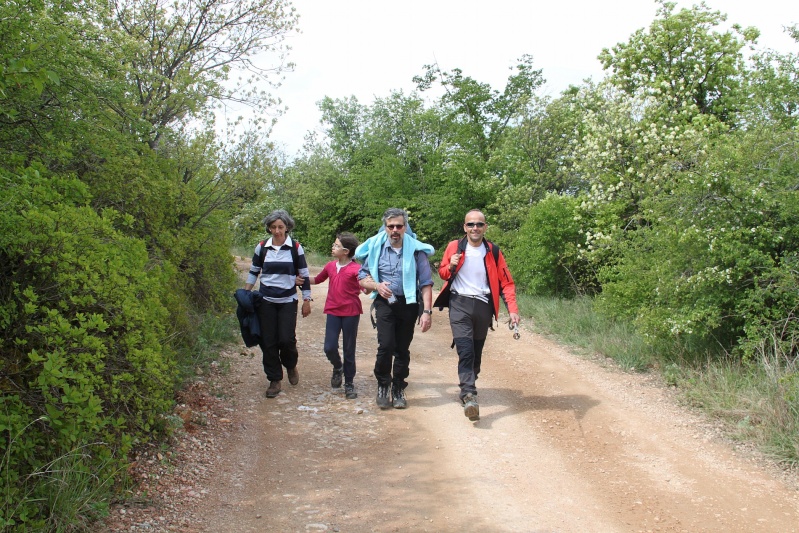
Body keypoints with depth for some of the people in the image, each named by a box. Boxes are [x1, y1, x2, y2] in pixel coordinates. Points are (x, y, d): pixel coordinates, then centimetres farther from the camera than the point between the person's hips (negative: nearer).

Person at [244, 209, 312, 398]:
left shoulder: (295, 248, -3)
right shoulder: (262, 247, 2)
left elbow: (304, 275, 1)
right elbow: (253, 273, 12)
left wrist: (306, 300, 0)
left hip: (288, 301, -2)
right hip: (266, 301, 2)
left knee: (286, 339, -8)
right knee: (268, 341, 1)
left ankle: (291, 366, 24)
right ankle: (275, 380, 15)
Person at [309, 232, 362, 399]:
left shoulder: (356, 269, -11)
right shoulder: (330, 266, 6)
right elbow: (317, 280, 24)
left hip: (351, 312, -4)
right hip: (333, 312, 4)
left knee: (349, 350, 6)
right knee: (329, 348, -5)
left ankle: (349, 384, 21)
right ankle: (338, 368, 28)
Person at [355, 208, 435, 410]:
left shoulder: (416, 250, -3)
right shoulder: (375, 248, 0)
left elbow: (426, 283, -3)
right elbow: (362, 278, 6)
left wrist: (427, 311, -11)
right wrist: (377, 285, -14)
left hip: (408, 304, 1)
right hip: (385, 303, 0)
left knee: (402, 349, 6)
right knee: (386, 345, -13)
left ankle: (398, 389, 23)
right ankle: (383, 385, 10)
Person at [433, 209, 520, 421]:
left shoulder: (493, 251, 3)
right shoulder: (454, 247, 2)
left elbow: (506, 282, 4)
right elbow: (442, 272, 14)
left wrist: (513, 310, -8)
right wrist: (451, 266, -11)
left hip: (483, 306, 2)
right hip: (460, 304, -2)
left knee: (476, 353, 11)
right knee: (465, 350, -16)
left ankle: (467, 391, 27)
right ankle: (469, 396, -23)